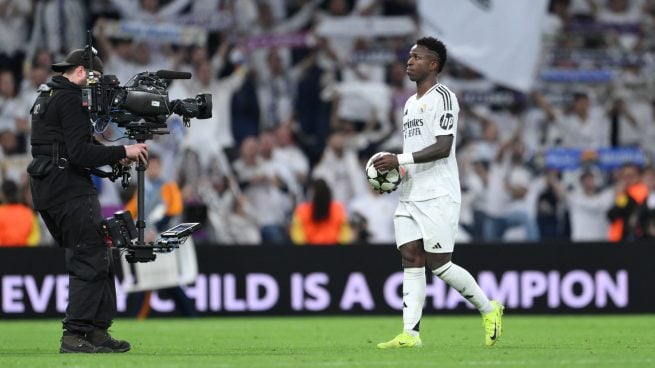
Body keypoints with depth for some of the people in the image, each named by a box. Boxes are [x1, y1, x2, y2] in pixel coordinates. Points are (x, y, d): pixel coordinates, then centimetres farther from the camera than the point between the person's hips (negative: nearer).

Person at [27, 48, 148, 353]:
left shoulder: (45, 97, 19)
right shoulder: (71, 99, -13)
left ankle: (97, 331, 11)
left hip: (46, 190, 10)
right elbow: (79, 153, -21)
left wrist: (114, 157, 13)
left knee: (94, 259, 13)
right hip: (70, 189, -10)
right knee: (92, 261, -8)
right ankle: (75, 336, -12)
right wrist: (122, 152, -14)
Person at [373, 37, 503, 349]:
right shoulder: (410, 103, 19)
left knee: (438, 263, -7)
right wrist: (393, 170, 8)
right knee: (411, 260, -2)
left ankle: (489, 309, 11)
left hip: (437, 195, -8)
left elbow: (442, 148, -19)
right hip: (410, 195, 8)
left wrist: (400, 159, -21)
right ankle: (410, 333, -7)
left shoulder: (442, 97, -9)